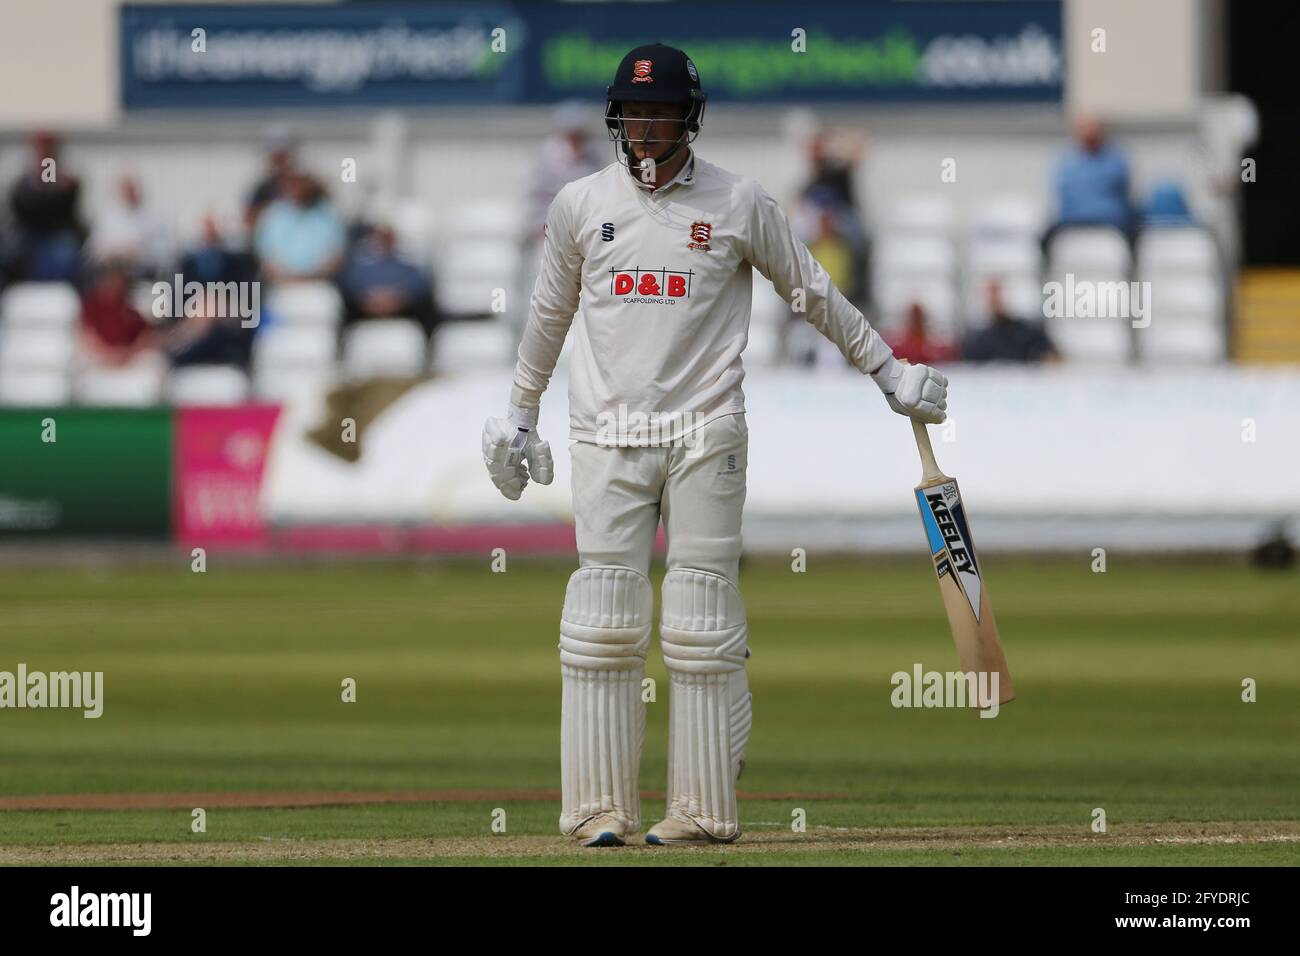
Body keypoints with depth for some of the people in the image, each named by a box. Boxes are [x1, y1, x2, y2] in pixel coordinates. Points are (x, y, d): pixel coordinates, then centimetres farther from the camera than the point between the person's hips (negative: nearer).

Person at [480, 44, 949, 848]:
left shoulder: (740, 203, 2)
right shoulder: (581, 204, 8)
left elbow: (814, 293, 11)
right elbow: (550, 314, 20)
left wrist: (889, 372, 12)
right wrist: (519, 414, 26)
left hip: (706, 435, -2)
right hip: (608, 437, 2)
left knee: (703, 621, -4)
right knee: (604, 621, -3)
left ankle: (706, 809, 0)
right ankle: (601, 808, -1)